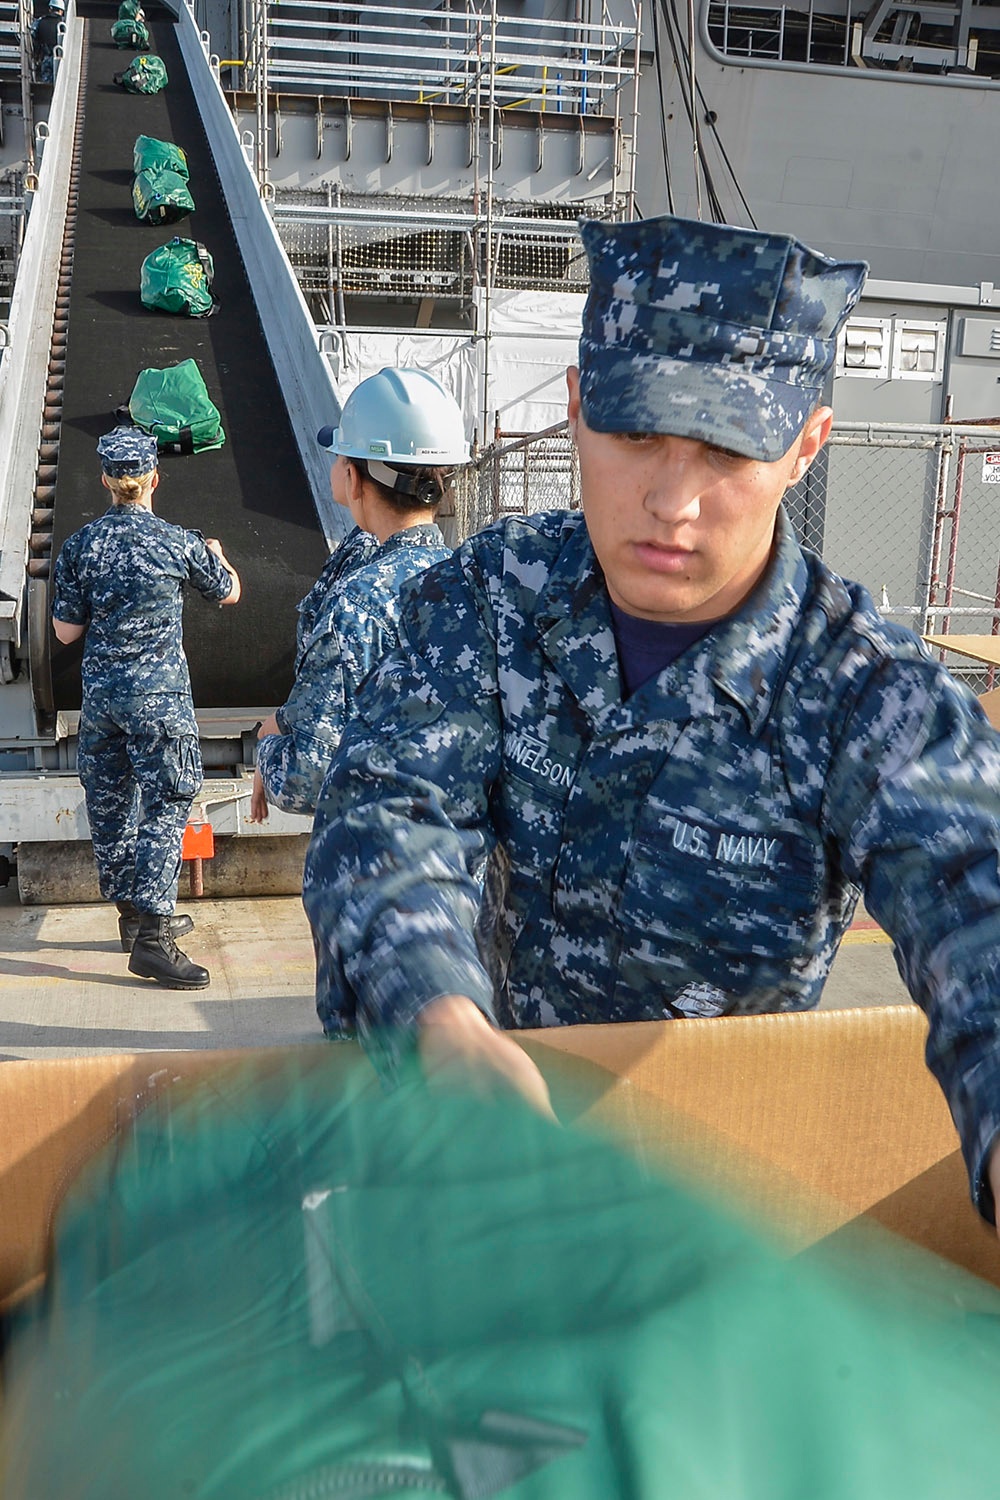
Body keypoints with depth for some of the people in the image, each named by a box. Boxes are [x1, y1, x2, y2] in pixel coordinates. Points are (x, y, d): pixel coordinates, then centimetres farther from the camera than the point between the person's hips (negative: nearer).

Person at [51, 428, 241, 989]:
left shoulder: (80, 545, 0)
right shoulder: (180, 542, -8)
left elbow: (66, 631, 3)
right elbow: (229, 592, 11)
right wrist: (217, 554, 31)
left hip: (100, 691, 4)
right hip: (159, 694, -4)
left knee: (110, 806, 15)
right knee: (165, 807, -2)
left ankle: (135, 915, 28)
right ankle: (151, 937, -8)